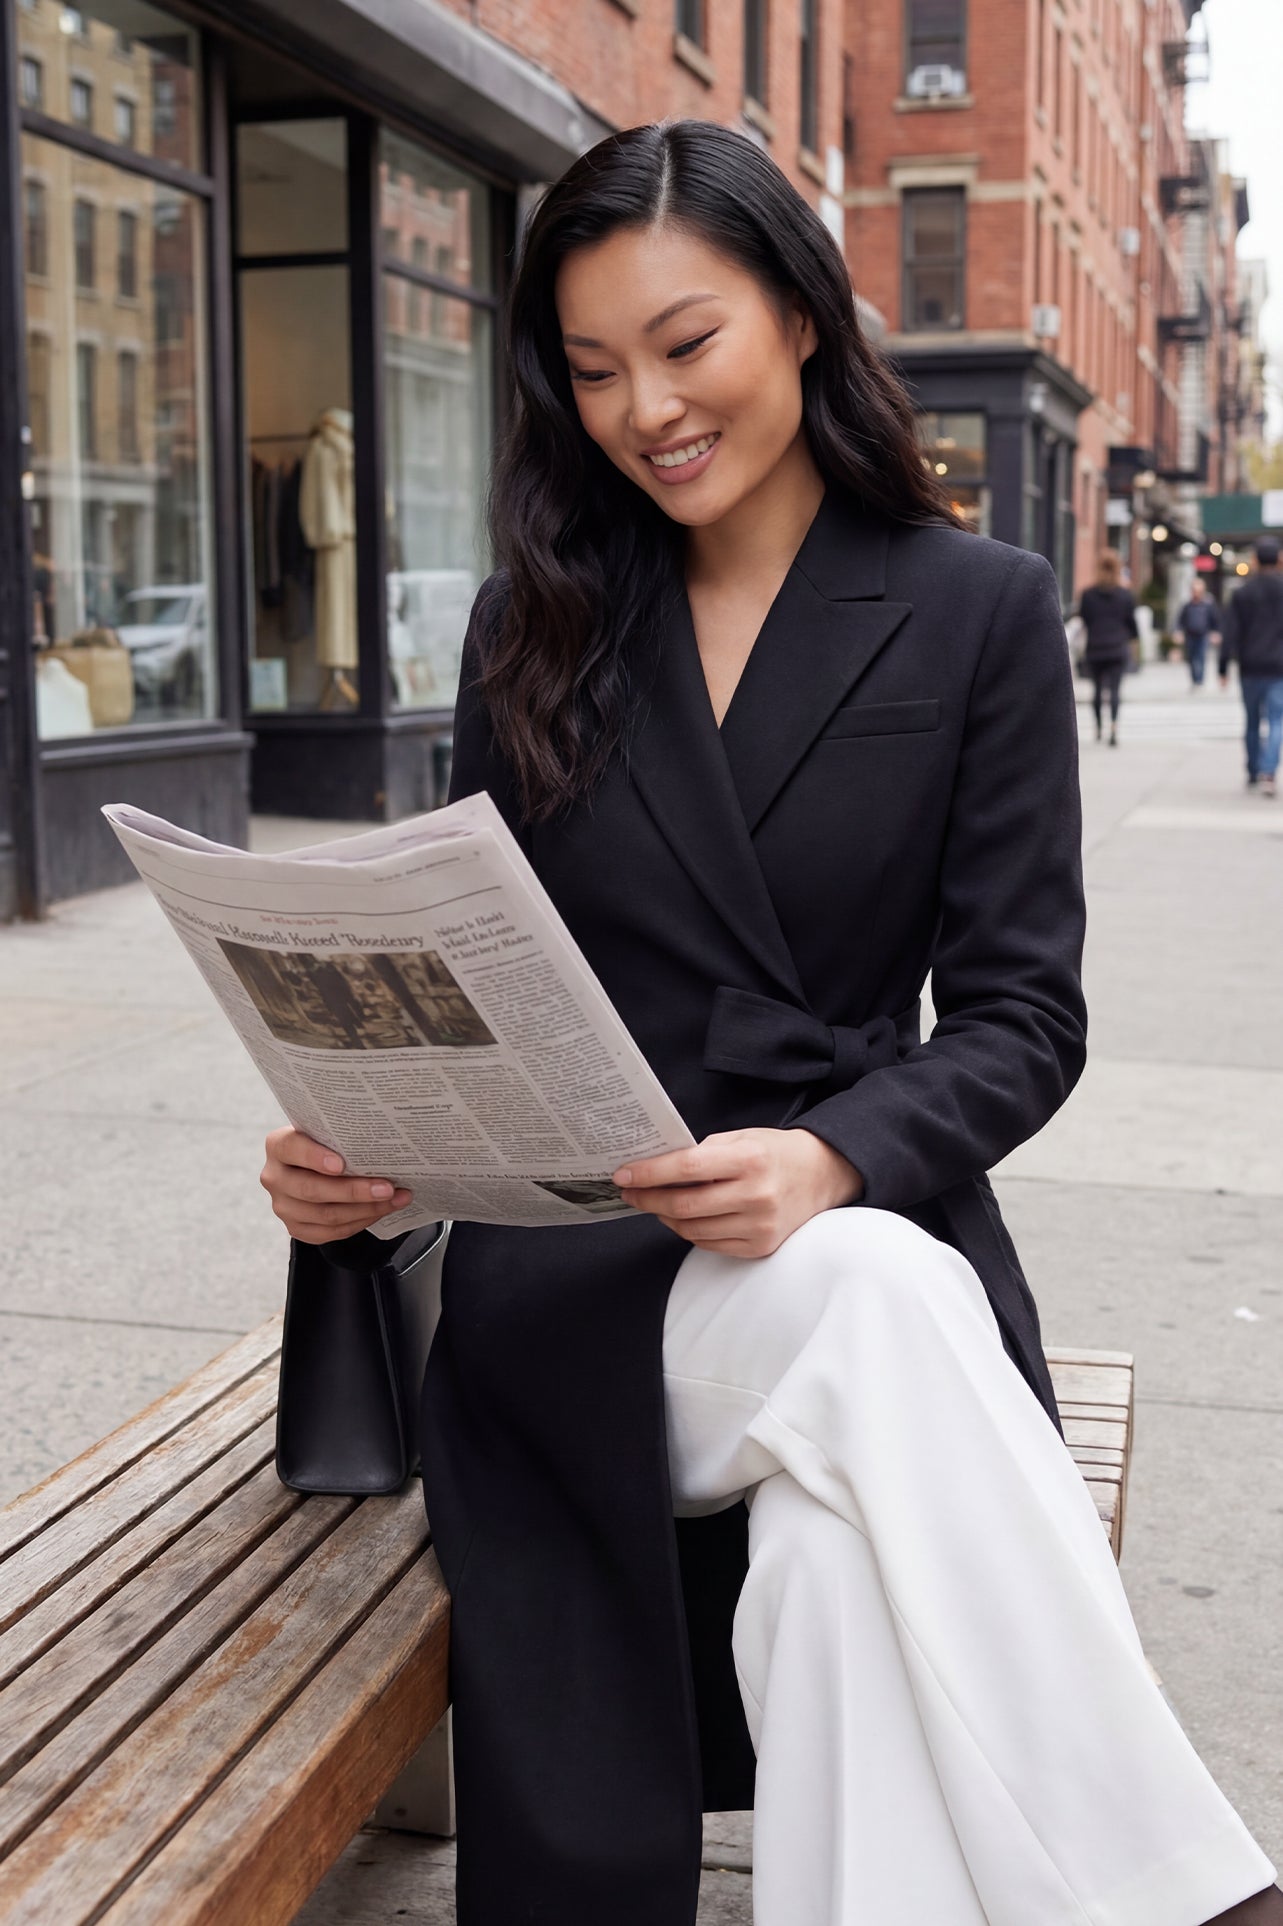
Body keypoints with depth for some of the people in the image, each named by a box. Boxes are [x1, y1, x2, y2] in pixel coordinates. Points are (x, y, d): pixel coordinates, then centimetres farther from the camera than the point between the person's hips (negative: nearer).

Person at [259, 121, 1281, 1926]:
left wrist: (827, 1161, -21)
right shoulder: (537, 622, 12)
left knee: (844, 1551, -34)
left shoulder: (979, 610, 5)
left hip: (874, 1225, 0)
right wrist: (356, 1154, -10)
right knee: (878, 1307, -33)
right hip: (571, 1265, 1)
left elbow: (1022, 1014, 0)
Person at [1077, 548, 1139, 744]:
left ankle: (1099, 728, 26)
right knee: (1115, 689, -5)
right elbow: (1131, 620, 5)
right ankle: (1113, 725, -25)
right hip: (1118, 649, -1)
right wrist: (1134, 636, 23)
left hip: (1094, 649, 1)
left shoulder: (1087, 594, -4)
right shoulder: (1125, 594, -3)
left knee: (1097, 689, 15)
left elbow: (1082, 620, 2)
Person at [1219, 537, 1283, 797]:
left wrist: (1224, 668, -1)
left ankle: (1253, 773, 25)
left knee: (1252, 722, 16)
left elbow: (1230, 634, -5)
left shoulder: (1242, 593, -1)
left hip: (1250, 669, 1)